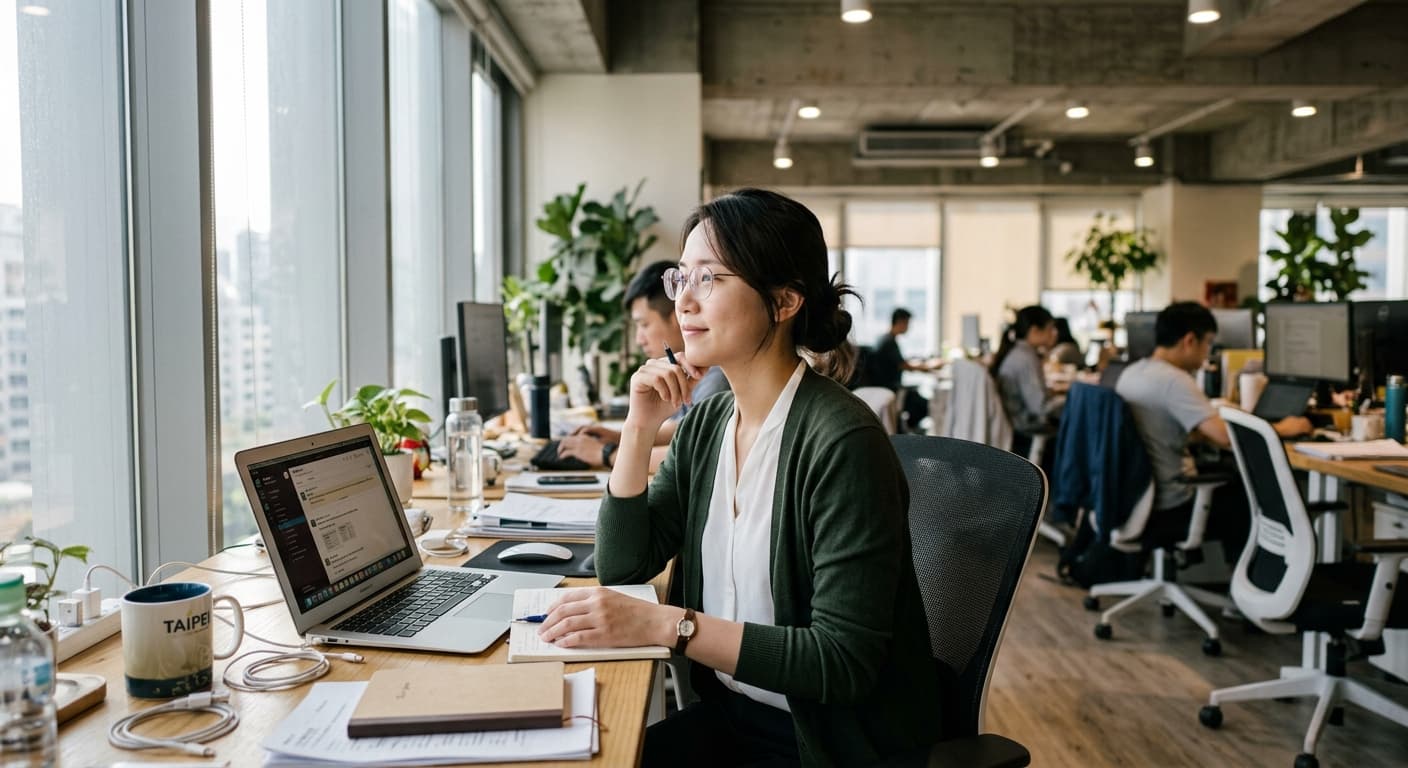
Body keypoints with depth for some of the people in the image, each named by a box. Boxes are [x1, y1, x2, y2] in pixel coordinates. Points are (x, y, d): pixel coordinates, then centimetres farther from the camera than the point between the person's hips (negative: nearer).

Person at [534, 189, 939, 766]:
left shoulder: (840, 440, -23)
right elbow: (622, 567, 3)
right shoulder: (706, 421, 0)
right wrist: (639, 428, -9)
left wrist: (667, 624, -30)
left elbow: (846, 661, -25)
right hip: (728, 714, 6)